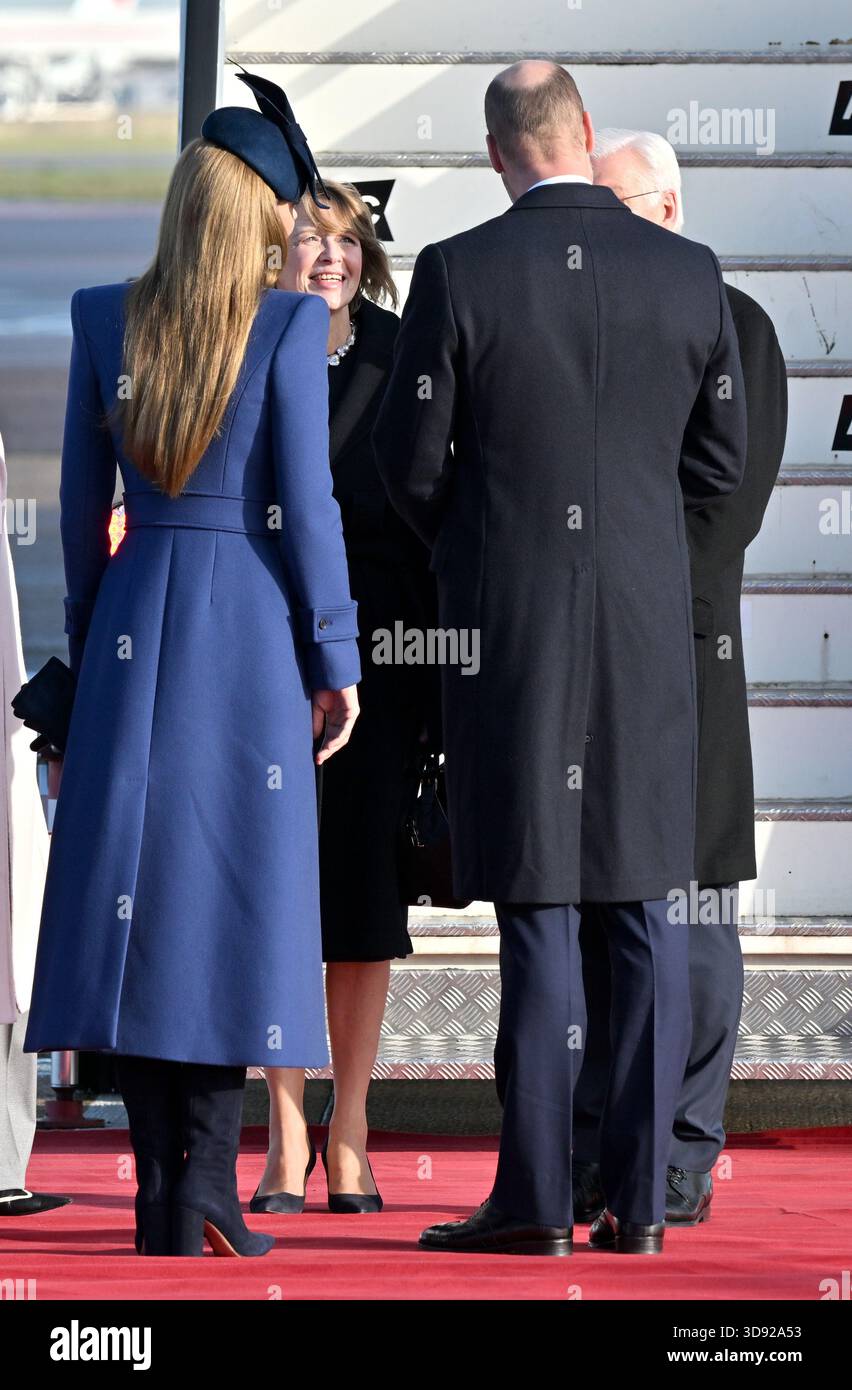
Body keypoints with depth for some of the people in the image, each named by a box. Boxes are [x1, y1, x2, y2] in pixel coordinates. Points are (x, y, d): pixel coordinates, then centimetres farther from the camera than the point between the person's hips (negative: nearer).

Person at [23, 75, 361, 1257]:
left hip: (135, 622, 3)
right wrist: (336, 658, 0)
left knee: (136, 889, 5)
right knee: (241, 886, 2)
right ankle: (206, 1172, -6)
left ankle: (163, 1188, 3)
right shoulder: (288, 326, -8)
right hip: (252, 625, -3)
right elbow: (305, 502, -8)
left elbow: (82, 498, 8)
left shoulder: (105, 319, 3)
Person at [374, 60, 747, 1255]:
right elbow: (717, 460, 6)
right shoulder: (690, 275, -1)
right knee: (644, 908, 7)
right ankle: (638, 1198, 5)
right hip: (649, 621, 2)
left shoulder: (459, 275, -9)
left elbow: (411, 461, -4)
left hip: (511, 618, -2)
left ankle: (534, 1199, -1)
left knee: (537, 910, 0)